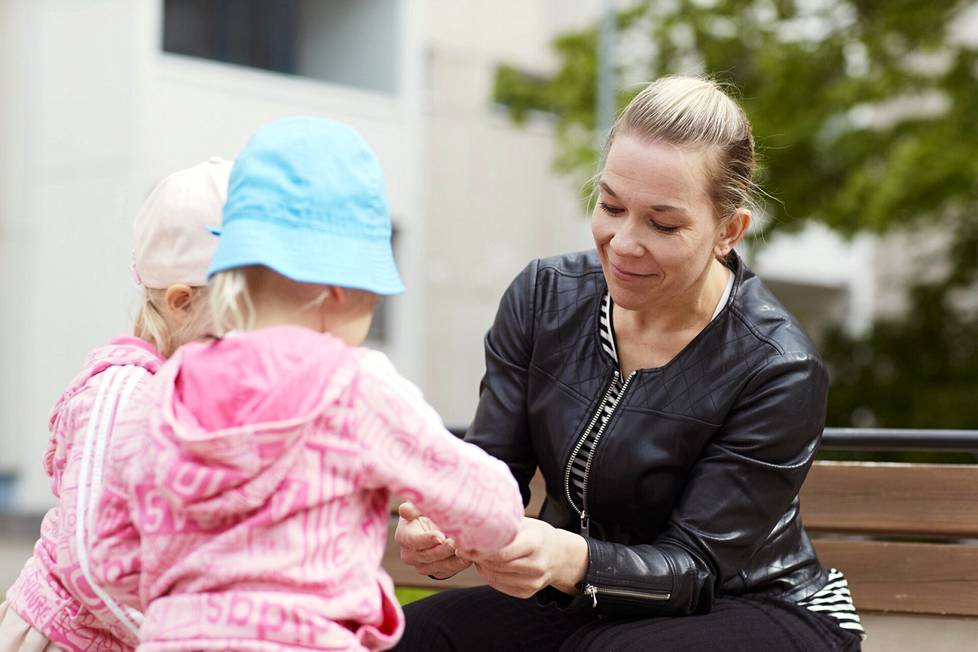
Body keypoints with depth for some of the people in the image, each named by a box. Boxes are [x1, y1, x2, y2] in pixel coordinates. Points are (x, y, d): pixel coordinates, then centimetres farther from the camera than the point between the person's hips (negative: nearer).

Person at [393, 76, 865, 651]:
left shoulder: (780, 371, -20)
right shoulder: (543, 297, -5)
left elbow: (694, 568, -21)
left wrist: (570, 561, -42)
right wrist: (444, 532, -30)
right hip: (582, 606, 5)